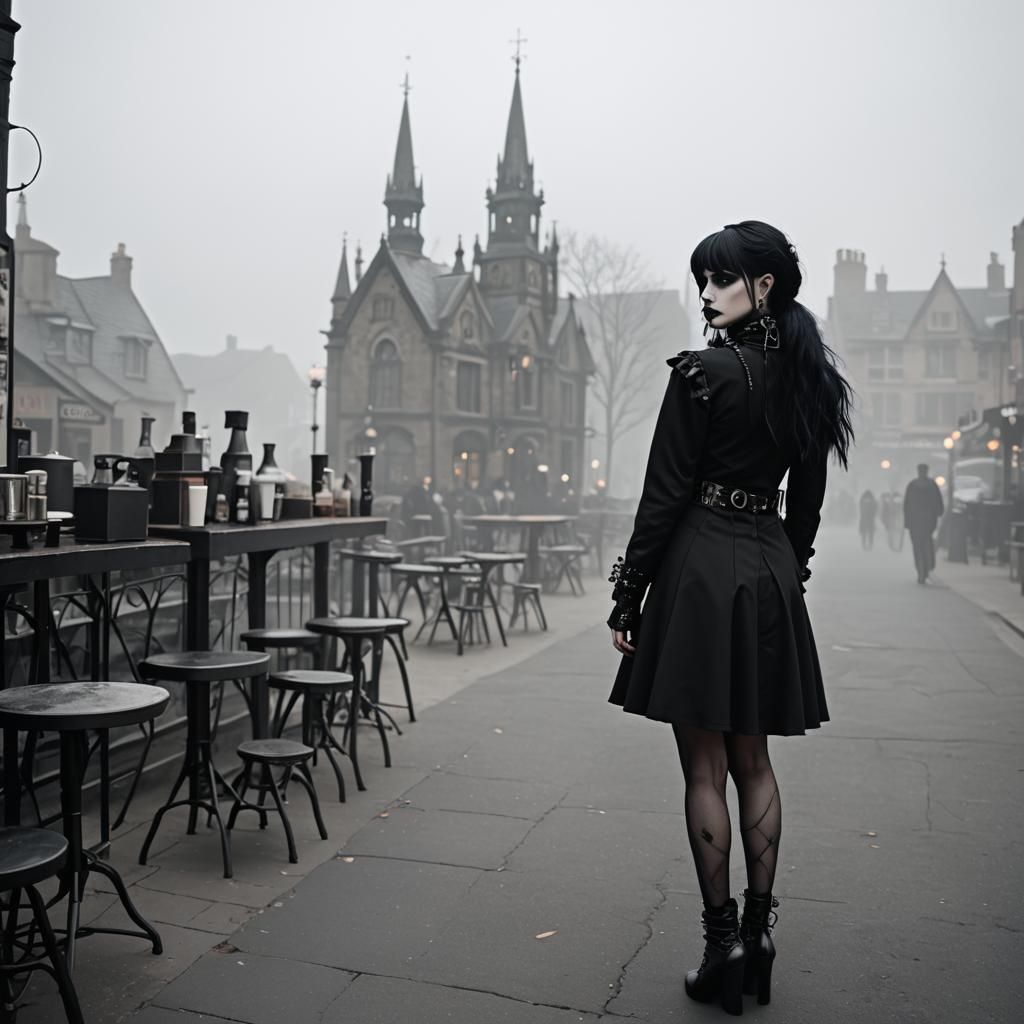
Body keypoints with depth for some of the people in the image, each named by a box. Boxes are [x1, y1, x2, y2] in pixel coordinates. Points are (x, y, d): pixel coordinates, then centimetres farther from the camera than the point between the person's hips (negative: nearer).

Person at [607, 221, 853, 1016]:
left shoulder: (703, 372, -13)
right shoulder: (807, 379, 9)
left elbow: (665, 494, -13)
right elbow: (808, 502, 13)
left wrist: (628, 595, -7)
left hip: (700, 571, -7)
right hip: (772, 575, 7)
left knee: (705, 767, 2)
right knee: (754, 760, 15)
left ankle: (724, 945, 10)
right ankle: (758, 934, 22)